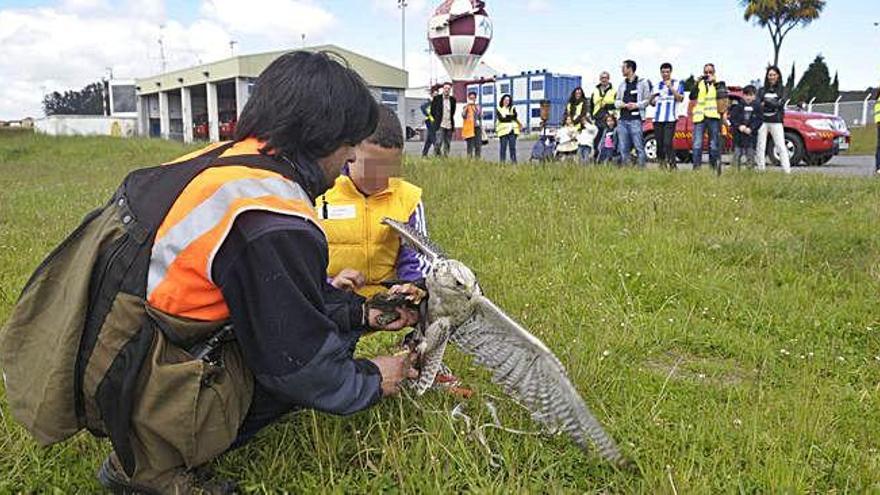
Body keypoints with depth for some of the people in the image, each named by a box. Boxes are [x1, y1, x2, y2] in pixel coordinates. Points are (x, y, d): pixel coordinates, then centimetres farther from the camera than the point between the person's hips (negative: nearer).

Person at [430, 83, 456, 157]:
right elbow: (432, 111, 9)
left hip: (449, 126, 4)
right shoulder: (437, 98, 0)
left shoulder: (452, 99, 9)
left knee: (447, 145, 6)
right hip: (440, 125, -4)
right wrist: (437, 119, 8)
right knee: (438, 143, -16)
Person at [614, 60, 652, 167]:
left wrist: (636, 105, -14)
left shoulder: (643, 83, 4)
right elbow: (617, 101, 19)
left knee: (639, 146, -9)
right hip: (622, 120, 5)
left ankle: (642, 167, -6)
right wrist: (621, 104, -3)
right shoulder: (622, 85, 21)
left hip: (635, 119, -5)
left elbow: (647, 100, 0)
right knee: (623, 148, 5)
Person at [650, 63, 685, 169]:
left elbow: (680, 98, -4)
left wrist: (671, 88, -12)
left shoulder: (677, 84, 8)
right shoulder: (657, 86, 20)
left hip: (670, 118, -4)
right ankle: (661, 165, 11)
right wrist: (652, 99, 1)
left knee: (667, 143, -16)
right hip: (658, 119, 5)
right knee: (659, 144, 3)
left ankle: (672, 165, -15)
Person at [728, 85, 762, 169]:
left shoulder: (756, 107, 4)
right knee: (737, 154, 2)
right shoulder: (738, 106, 3)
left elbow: (758, 121, -1)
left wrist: (751, 129, -15)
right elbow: (732, 118, -1)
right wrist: (739, 126, -15)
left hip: (751, 135, 1)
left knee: (750, 155, 5)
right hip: (738, 136, -1)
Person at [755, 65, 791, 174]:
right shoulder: (762, 90, 13)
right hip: (762, 121, 1)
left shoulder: (782, 89, 11)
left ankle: (787, 170, -12)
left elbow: (781, 103, -4)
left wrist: (766, 103, -13)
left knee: (781, 146, -8)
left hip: (776, 122, -1)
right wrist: (773, 105, -14)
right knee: (761, 147, -2)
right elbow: (757, 104, -1)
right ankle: (761, 170, 2)